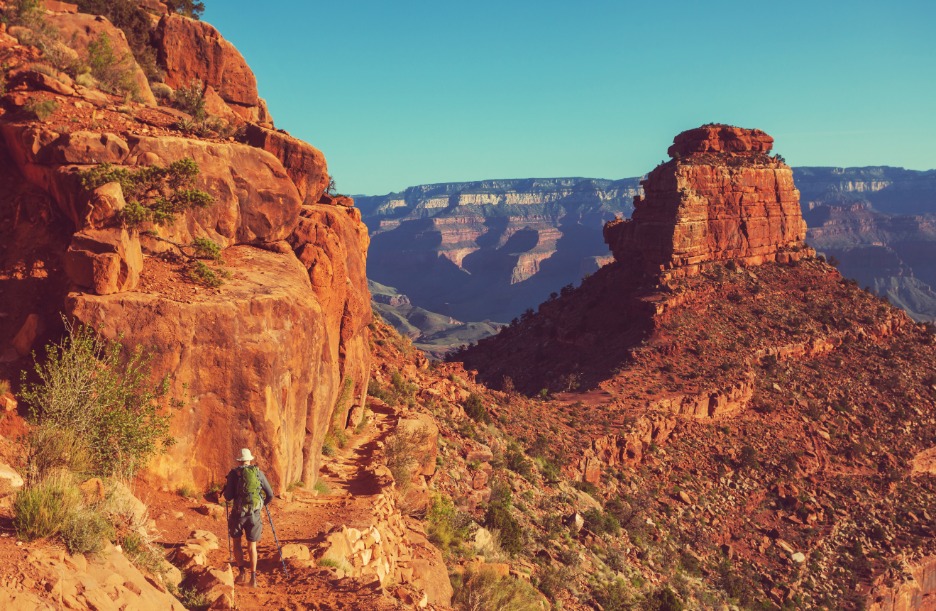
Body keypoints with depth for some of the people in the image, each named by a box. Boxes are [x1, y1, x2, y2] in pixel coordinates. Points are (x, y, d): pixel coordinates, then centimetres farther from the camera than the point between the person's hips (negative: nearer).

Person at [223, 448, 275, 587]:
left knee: (237, 541, 21)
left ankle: (242, 571, 9)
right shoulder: (259, 473, 5)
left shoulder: (233, 473, -2)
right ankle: (253, 577, 4)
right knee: (252, 545, 12)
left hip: (239, 513, -1)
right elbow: (270, 495, 7)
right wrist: (264, 504, 29)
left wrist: (225, 488, 17)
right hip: (255, 514, 2)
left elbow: (228, 497, -6)